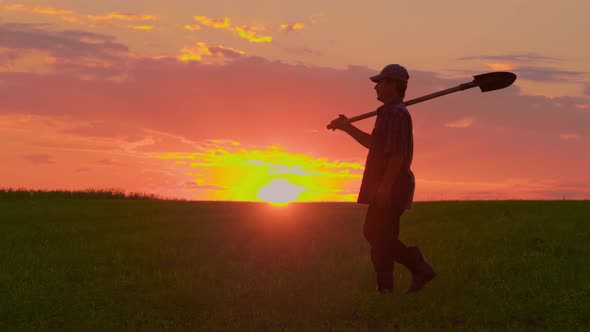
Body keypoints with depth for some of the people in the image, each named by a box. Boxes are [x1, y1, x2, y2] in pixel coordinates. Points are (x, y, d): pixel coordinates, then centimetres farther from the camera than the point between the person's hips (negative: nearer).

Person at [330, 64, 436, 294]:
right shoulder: (390, 113, 18)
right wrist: (348, 128, 19)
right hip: (387, 188, 11)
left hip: (390, 187, -11)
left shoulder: (396, 114, -15)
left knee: (380, 237, -5)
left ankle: (384, 289, 2)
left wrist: (385, 186, -24)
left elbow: (398, 154, -23)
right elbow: (373, 144, 26)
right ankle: (420, 270, 14)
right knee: (372, 233, 14)